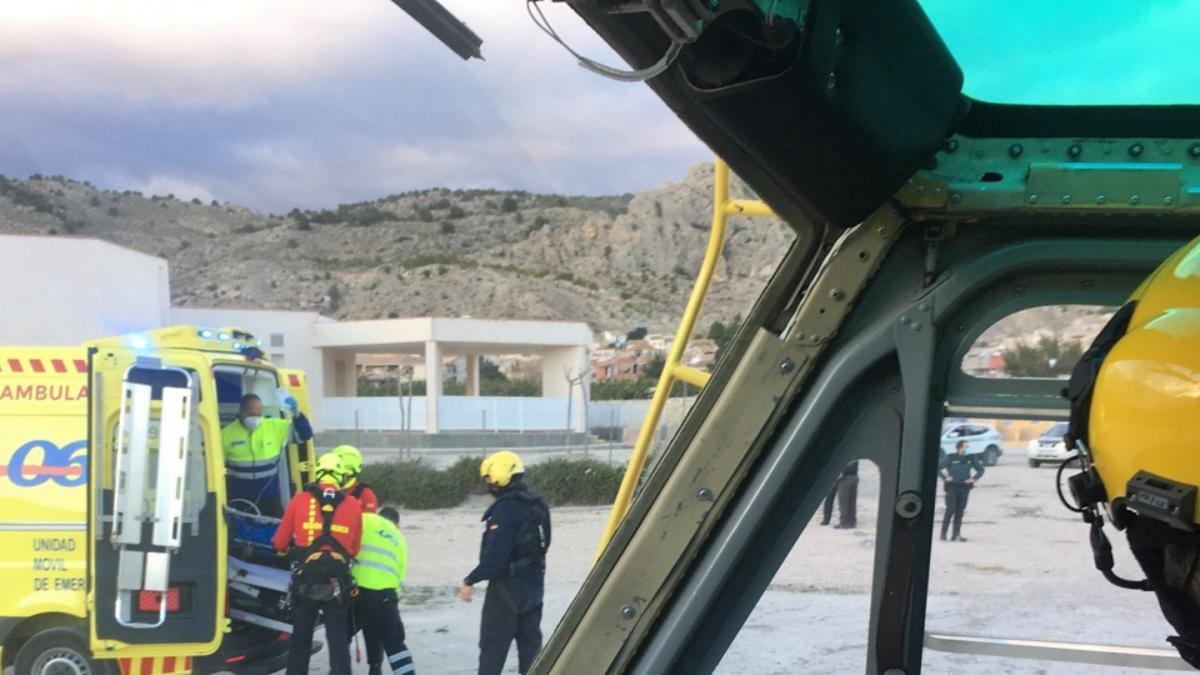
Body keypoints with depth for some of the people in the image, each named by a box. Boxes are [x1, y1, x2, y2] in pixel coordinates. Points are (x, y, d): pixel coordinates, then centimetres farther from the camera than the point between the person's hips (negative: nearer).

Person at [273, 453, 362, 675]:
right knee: (338, 639, 7)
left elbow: (280, 542, 5)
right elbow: (354, 549, 5)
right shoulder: (353, 506, 1)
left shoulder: (299, 501, -1)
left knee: (300, 637, 14)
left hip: (304, 579, 0)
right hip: (338, 580, 0)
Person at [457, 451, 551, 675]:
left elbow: (495, 555, -24)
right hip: (534, 581, 8)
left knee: (492, 644, 1)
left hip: (509, 584, -8)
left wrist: (470, 581, -16)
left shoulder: (505, 508, -21)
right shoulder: (537, 504, 7)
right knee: (530, 640, 12)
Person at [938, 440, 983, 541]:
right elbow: (938, 467, -5)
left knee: (960, 511, 3)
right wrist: (945, 477, -11)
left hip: (964, 488, 3)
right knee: (950, 510, -8)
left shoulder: (971, 458, 5)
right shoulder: (950, 457, -6)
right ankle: (943, 533, 2)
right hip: (952, 487, -3)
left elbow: (980, 469, 16)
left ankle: (956, 535, 6)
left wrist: (974, 478, 3)